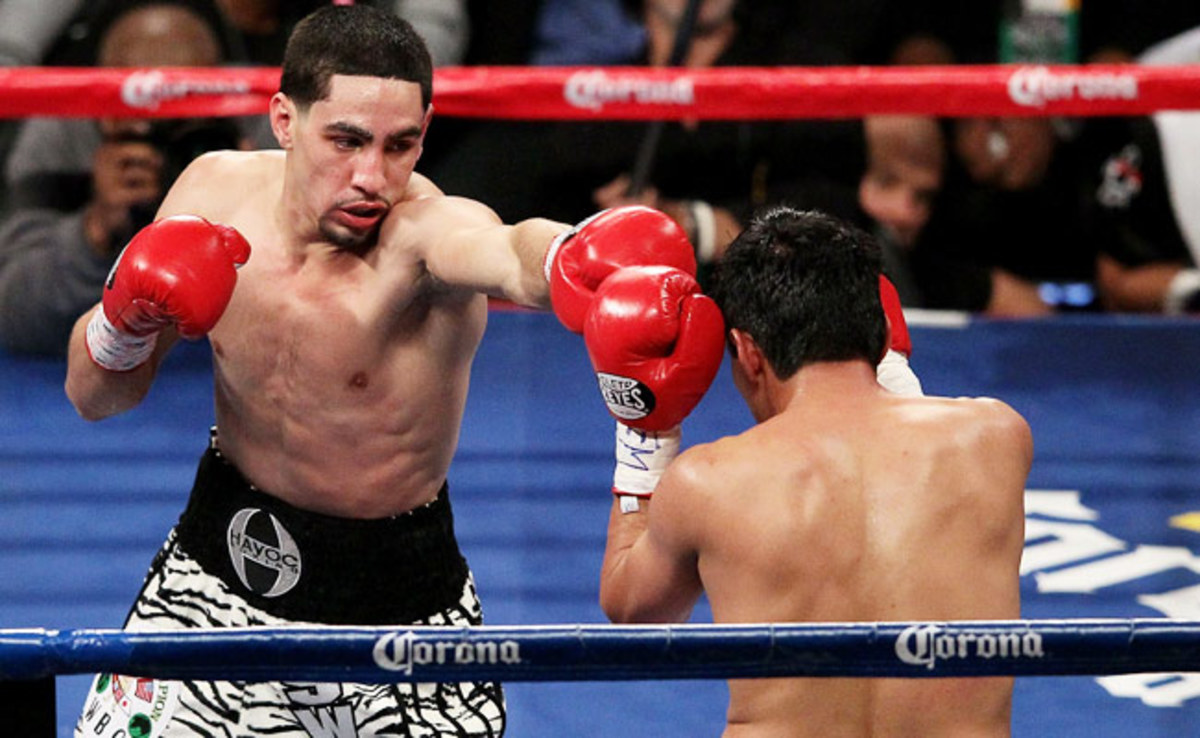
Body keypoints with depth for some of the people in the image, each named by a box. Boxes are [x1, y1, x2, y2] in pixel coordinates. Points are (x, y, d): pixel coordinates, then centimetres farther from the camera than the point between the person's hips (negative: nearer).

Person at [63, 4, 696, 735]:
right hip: (220, 563, 4)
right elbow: (95, 397, 1)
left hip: (396, 607, -4)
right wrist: (127, 313, -21)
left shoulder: (425, 231, -27)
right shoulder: (215, 192, -10)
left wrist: (578, 254, -77)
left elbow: (512, 254, -54)